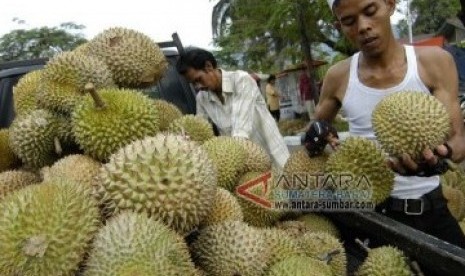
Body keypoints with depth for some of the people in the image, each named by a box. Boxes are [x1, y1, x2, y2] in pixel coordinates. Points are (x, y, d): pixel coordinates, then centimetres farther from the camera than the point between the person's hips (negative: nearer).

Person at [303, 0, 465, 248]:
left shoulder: (435, 62, -8)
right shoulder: (338, 77, -4)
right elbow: (316, 130, 11)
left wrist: (442, 154, -35)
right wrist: (318, 136, -14)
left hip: (429, 210, 0)